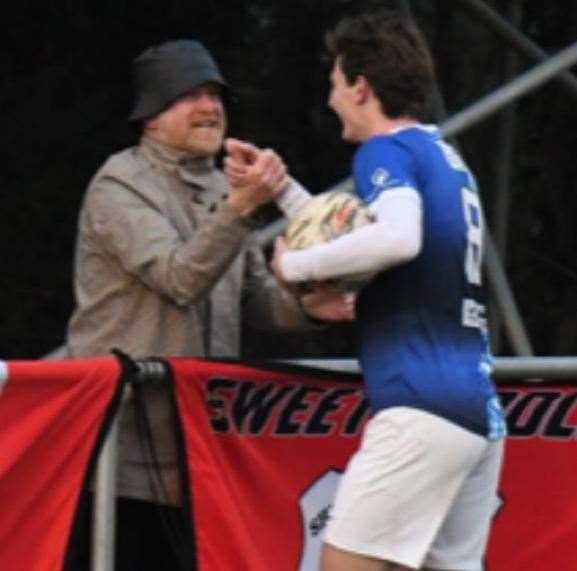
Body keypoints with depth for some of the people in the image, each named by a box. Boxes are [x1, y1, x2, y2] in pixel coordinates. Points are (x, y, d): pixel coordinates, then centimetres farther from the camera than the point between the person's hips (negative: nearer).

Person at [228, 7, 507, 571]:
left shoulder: (387, 151, -5)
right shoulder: (447, 158, 21)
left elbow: (398, 238, -26)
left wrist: (295, 264, -14)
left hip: (421, 408, -9)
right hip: (479, 412, 9)